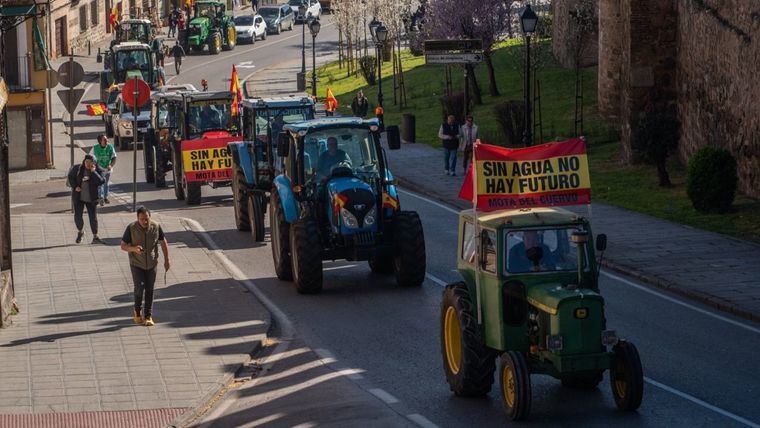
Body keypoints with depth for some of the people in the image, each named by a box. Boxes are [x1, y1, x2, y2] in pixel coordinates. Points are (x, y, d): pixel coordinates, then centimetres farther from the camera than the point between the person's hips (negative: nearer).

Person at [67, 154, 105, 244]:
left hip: (91, 198, -1)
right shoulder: (77, 168, -2)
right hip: (79, 197, 1)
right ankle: (80, 232, 29)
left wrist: (93, 172, -22)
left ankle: (95, 237, 8)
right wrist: (75, 187, -7)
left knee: (93, 217, 0)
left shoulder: (96, 171, -4)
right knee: (77, 216, 2)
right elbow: (70, 177, 7)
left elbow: (100, 181, -17)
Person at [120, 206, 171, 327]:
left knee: (149, 290, 5)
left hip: (151, 264, 2)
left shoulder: (156, 227, -9)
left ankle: (148, 316, 15)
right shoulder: (131, 228, -15)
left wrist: (167, 259, 8)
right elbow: (123, 246, -9)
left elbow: (163, 242, 7)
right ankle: (137, 311, 12)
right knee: (139, 287, -12)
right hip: (136, 264, -2)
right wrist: (133, 248, -30)